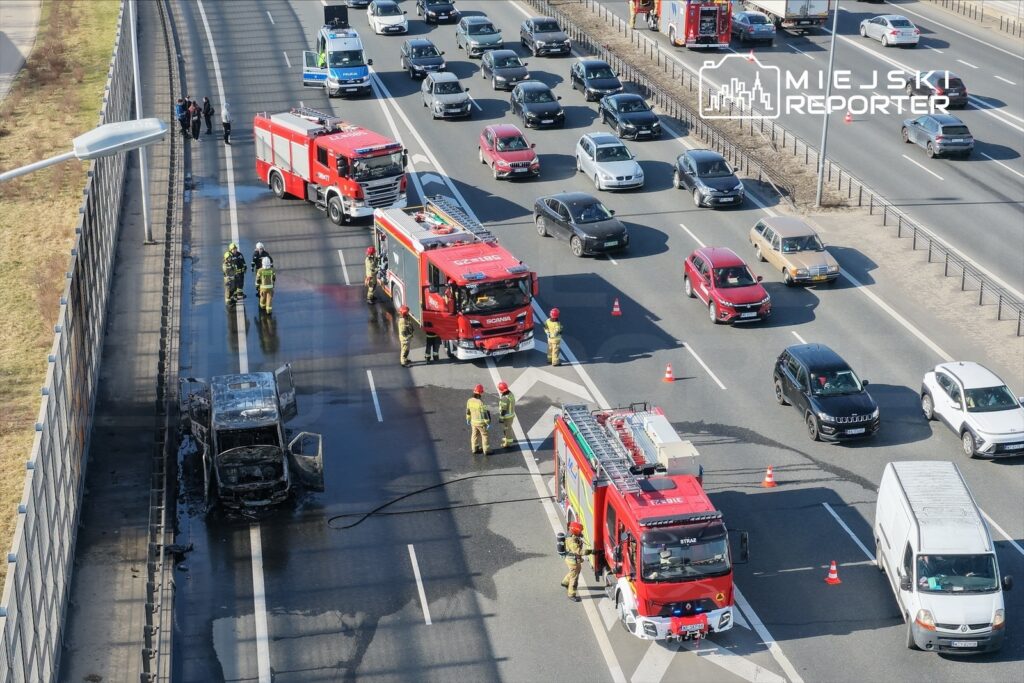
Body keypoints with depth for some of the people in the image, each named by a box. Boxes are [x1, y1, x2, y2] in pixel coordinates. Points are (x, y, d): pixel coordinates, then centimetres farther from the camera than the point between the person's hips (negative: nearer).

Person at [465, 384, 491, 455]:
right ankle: (486, 450, 17)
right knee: (484, 435, 9)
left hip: (473, 421, 6)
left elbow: (468, 411, 4)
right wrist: (488, 423, -14)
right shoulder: (481, 402, -29)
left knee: (475, 435, 19)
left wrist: (468, 419, 19)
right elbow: (484, 414, -23)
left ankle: (474, 449, 29)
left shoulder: (469, 401, -9)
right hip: (481, 422, -6)